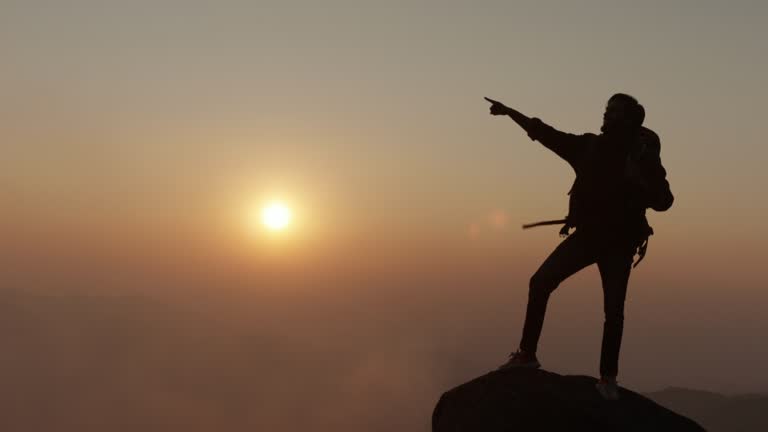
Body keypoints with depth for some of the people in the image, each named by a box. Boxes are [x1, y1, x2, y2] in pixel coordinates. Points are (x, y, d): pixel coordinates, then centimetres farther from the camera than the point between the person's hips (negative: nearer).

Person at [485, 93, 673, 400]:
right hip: (586, 235, 4)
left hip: (619, 243, -3)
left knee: (613, 311, -8)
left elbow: (663, 201, -12)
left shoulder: (643, 155, -7)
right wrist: (510, 113, 5)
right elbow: (548, 135, 7)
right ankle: (527, 354, 5)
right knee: (540, 283, -7)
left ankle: (608, 378, 11)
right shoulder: (590, 146, 4)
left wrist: (637, 181, -30)